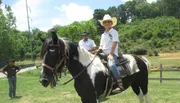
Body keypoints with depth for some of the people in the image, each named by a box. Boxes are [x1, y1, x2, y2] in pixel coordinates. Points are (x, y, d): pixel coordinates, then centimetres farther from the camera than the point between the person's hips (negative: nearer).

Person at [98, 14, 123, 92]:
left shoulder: (114, 32, -1)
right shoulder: (103, 34, 19)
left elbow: (115, 43, -10)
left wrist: (111, 54, -19)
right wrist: (98, 50, 1)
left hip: (112, 53, -8)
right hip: (104, 53, 8)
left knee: (111, 65, -34)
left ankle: (120, 85, -35)